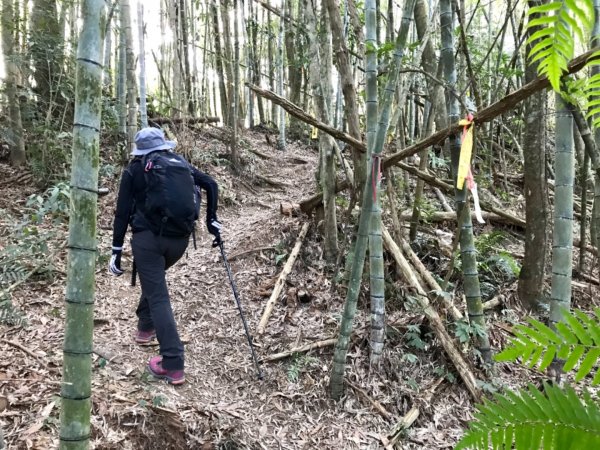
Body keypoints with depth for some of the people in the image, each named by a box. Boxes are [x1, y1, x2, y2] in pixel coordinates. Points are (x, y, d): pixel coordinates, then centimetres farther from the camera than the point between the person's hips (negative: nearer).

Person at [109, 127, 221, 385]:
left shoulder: (133, 171, 4)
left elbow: (122, 213, -1)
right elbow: (210, 184, 5)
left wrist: (116, 250, 1)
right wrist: (212, 221, 9)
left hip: (147, 238, -4)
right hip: (179, 239, 4)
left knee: (158, 298, -3)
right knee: (154, 280, 32)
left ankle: (173, 366, -6)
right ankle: (146, 326, 44)